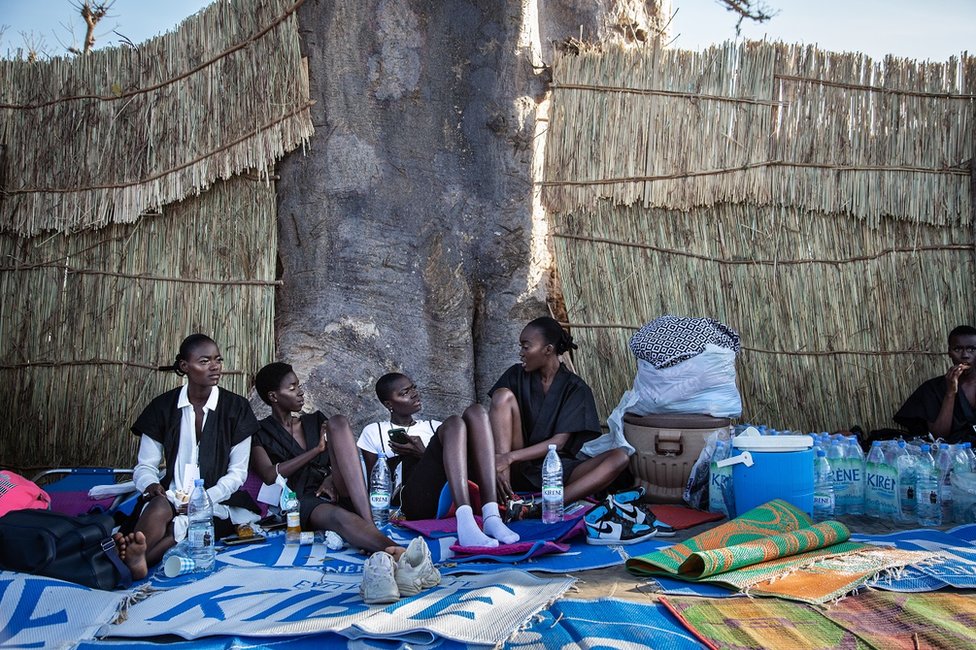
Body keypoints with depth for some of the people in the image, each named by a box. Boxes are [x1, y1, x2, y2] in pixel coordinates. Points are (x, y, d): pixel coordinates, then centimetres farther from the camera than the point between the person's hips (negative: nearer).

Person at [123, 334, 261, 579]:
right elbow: (145, 466, 8)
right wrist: (151, 485, -16)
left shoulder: (235, 407, 3)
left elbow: (237, 473, 2)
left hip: (216, 502, 0)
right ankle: (135, 558, -61)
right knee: (159, 508, -35)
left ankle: (135, 558, -52)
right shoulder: (163, 406, 7)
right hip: (172, 496, 1)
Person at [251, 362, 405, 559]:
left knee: (337, 422, -19)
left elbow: (343, 459, 17)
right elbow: (270, 476, -8)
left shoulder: (315, 420, 25)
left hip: (335, 492, 4)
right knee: (339, 516, -40)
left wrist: (332, 478, -7)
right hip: (303, 501, -4)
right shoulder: (259, 434, 10)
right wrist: (317, 449, -4)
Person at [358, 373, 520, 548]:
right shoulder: (373, 432, 23)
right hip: (416, 501, -4)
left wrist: (424, 455, 1)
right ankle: (465, 523, -50)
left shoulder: (433, 427, 32)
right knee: (453, 424, -25)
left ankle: (491, 516, -34)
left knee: (475, 412, -14)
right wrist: (397, 460, 2)